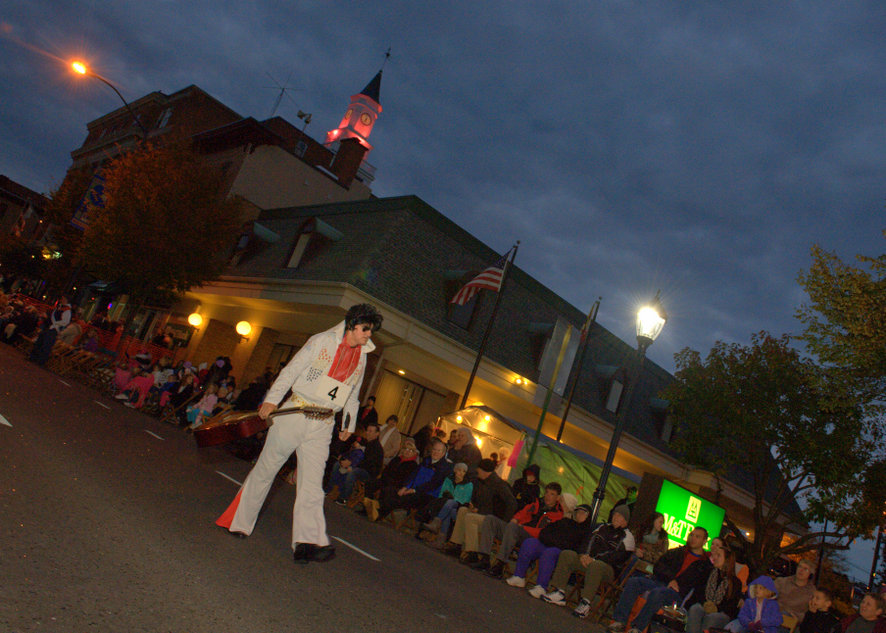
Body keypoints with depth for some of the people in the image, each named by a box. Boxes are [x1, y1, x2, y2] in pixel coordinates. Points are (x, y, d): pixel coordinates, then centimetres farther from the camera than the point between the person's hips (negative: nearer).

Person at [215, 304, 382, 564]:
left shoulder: (362, 356, 11)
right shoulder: (323, 340, -4)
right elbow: (292, 370, -7)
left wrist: (349, 424, 24)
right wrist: (273, 399, -16)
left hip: (322, 426, 3)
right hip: (295, 413, -3)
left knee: (312, 485, -5)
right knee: (265, 468, 7)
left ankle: (307, 543, -10)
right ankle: (239, 521, 24)